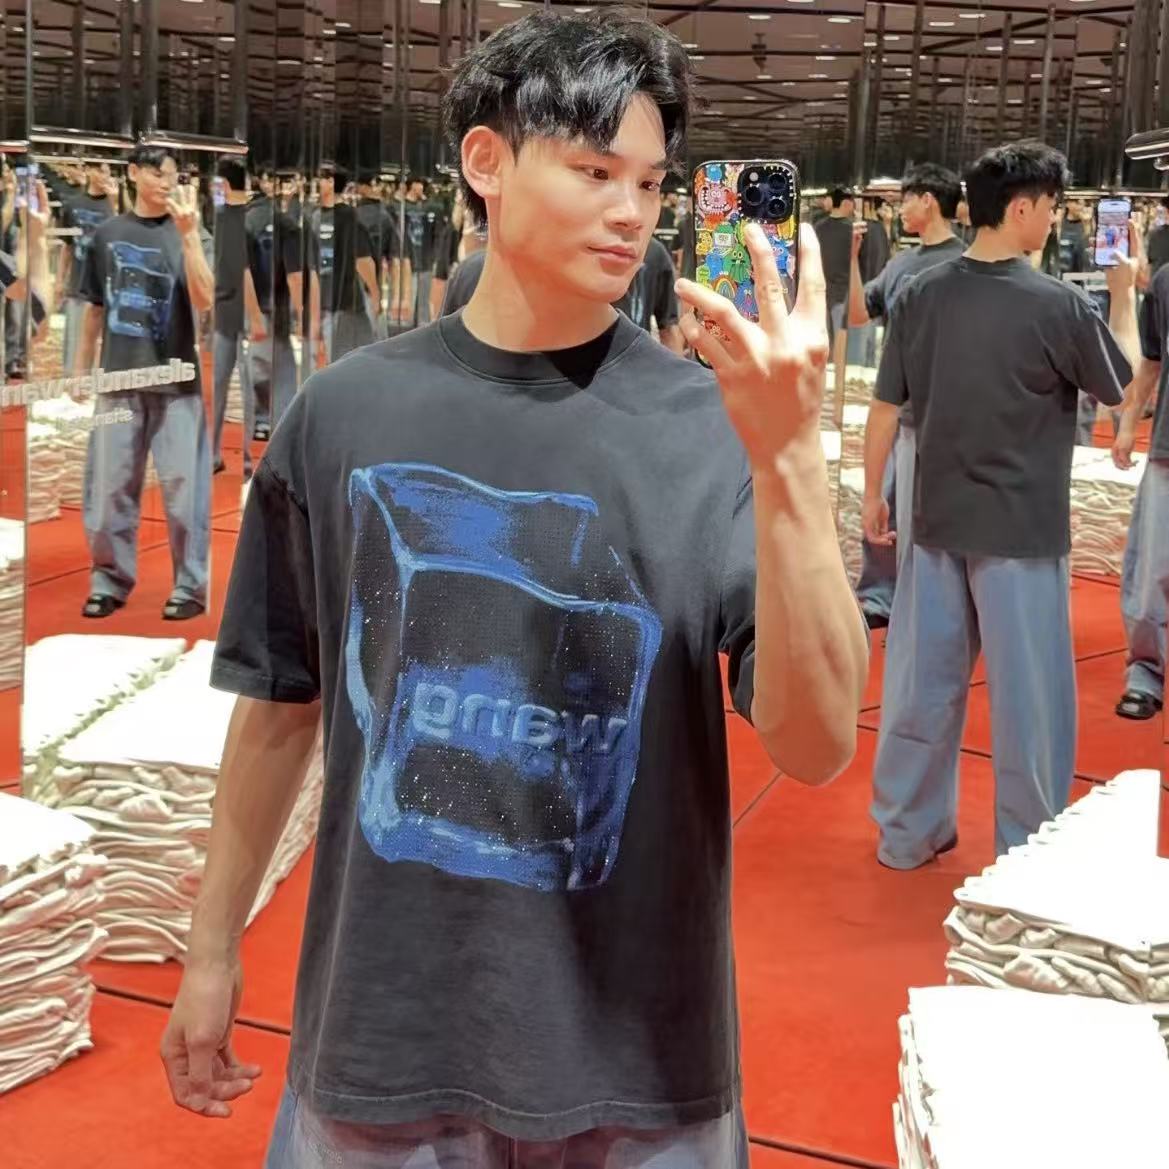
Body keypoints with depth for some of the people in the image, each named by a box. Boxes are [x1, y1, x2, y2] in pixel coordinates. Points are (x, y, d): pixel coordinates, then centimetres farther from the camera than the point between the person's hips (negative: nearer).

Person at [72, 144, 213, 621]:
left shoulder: (185, 233, 1)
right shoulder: (107, 234, 8)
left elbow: (204, 301, -13)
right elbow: (95, 309, 15)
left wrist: (188, 233, -21)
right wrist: (80, 370, 13)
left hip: (176, 380, -2)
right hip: (119, 381, 2)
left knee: (182, 487, -2)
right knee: (109, 486, 5)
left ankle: (190, 586, 6)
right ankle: (109, 581, 16)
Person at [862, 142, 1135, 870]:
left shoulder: (921, 295, -2)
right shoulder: (1056, 304, -14)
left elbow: (887, 406, 2)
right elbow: (1121, 384, 2)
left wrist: (873, 493, 13)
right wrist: (1124, 296, 14)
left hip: (937, 518, 5)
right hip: (1021, 529, -4)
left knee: (923, 680, 13)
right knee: (1028, 696, 7)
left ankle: (909, 831, 25)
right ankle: (1027, 852, 18)